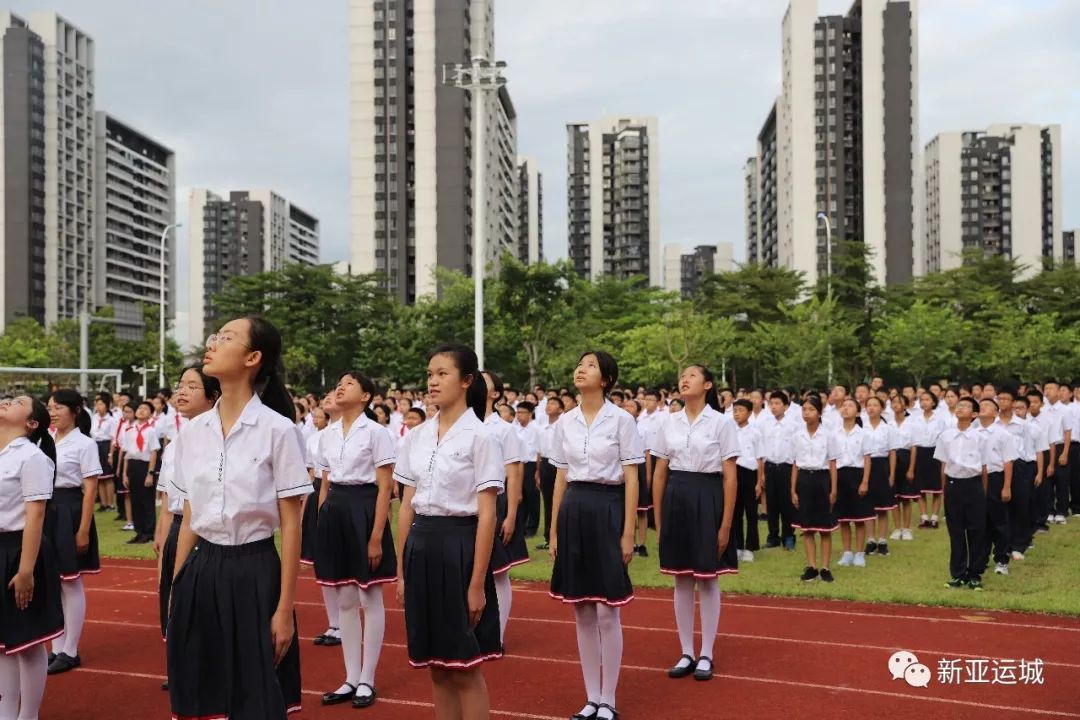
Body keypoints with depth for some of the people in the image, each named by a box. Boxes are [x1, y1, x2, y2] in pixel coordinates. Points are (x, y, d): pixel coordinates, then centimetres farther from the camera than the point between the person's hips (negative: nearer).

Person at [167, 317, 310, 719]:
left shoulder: (277, 430, -10)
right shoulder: (193, 432, 5)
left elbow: (291, 525, -9)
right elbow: (189, 519, 11)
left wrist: (285, 609, -11)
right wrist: (176, 590, 9)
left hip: (253, 572, -5)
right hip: (201, 572, 5)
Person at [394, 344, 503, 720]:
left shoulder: (480, 437, -9)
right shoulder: (416, 437, 8)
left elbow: (487, 515, -12)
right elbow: (407, 507, 11)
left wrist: (477, 583, -15)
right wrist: (401, 570, 8)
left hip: (459, 546, -6)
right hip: (421, 547, 6)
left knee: (464, 670, 3)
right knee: (437, 668, 13)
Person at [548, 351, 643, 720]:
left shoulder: (621, 420, -5)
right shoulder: (565, 422, 8)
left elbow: (631, 480, -5)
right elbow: (560, 478, 12)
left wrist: (628, 533, -10)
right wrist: (553, 531, 10)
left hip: (607, 510, -4)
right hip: (573, 512, 5)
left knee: (607, 614, -1)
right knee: (582, 615, 10)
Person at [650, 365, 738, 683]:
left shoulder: (722, 422, -5)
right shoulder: (668, 423, 6)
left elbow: (730, 477, -6)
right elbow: (660, 474, 9)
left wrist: (726, 525, -10)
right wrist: (658, 519, 6)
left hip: (708, 499, -3)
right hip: (676, 499, 4)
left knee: (707, 581, 5)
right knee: (681, 581, 9)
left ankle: (706, 655, 18)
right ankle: (686, 653, 20)